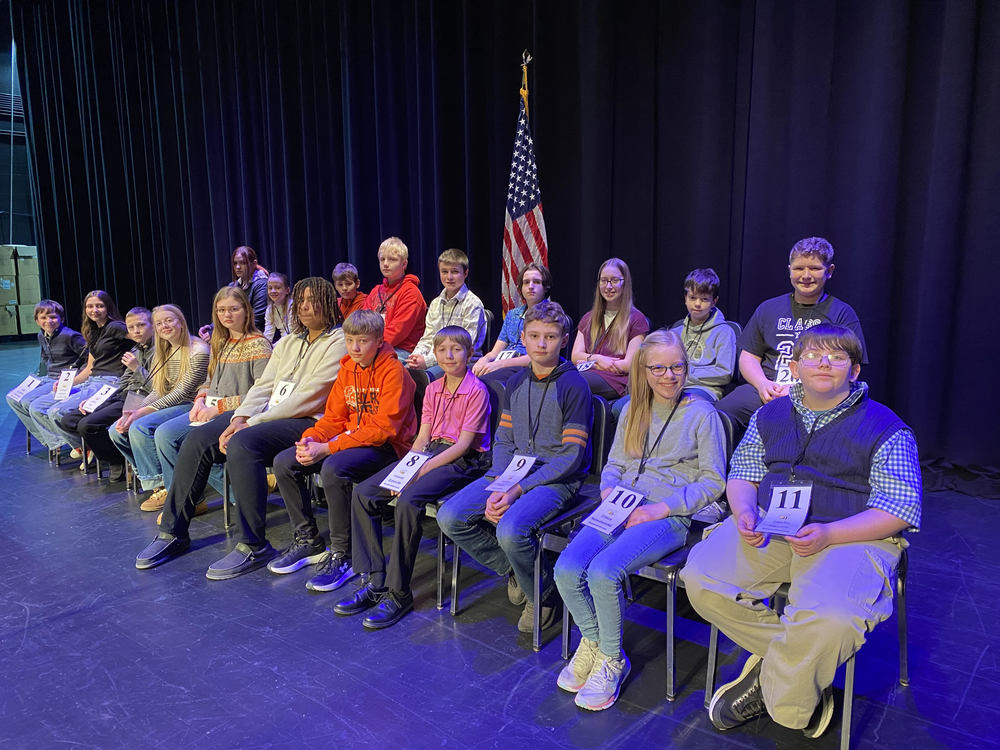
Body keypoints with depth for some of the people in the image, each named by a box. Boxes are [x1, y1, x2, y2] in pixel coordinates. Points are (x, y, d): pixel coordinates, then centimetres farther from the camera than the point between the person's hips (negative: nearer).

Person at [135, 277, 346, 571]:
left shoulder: (339, 343, -6)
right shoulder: (289, 342, 21)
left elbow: (308, 399, -16)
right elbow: (264, 385, 13)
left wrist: (253, 423, -16)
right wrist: (240, 418, -7)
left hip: (306, 422, -8)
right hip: (268, 415, 8)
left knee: (242, 444, -33)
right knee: (197, 440, -6)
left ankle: (253, 546, -25)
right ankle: (173, 532, 5)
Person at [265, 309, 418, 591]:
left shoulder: (393, 372, -15)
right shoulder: (348, 369, 9)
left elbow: (383, 429, -21)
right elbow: (334, 417, 11)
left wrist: (327, 448, -25)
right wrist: (310, 439, -12)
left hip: (387, 446, -8)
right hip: (350, 439, 8)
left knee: (333, 469, -35)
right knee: (284, 462, -4)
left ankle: (341, 555, -18)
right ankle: (308, 541, 9)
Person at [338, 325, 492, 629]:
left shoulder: (476, 391, -8)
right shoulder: (433, 389, 14)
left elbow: (463, 444, -14)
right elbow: (422, 437, 11)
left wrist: (421, 471, -19)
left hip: (462, 461, -7)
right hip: (430, 452, 8)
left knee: (408, 501, -33)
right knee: (363, 492, -9)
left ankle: (398, 593, -20)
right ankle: (373, 581, -5)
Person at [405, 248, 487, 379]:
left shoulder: (473, 304, -6)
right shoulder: (436, 303, 18)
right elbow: (428, 338, 17)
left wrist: (428, 360, -18)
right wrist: (416, 356, -7)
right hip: (435, 356, 6)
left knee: (426, 375, -34)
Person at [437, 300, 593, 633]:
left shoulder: (573, 385, -10)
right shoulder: (516, 383, 10)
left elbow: (572, 456, -13)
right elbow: (503, 441, 9)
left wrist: (518, 490, -18)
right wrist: (497, 488, -9)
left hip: (558, 479, -6)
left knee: (510, 530, -32)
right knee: (449, 517, -11)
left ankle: (544, 595, 0)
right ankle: (514, 571, 11)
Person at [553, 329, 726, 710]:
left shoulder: (702, 414, 2)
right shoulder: (632, 411, 17)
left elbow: (713, 481, -2)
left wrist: (662, 508, -12)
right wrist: (609, 489, -2)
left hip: (669, 518, -5)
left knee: (603, 572, -28)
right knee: (566, 570, -19)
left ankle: (611, 660, -2)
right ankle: (592, 642, 9)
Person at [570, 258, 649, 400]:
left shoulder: (637, 319, 11)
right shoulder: (588, 319, 27)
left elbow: (629, 365, 1)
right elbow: (575, 356, 15)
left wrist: (590, 363, 0)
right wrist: (597, 359, -7)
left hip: (615, 381, -4)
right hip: (586, 373, 4)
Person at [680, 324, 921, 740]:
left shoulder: (885, 429, 0)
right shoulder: (770, 415, 14)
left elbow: (899, 510, -5)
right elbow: (742, 472, 18)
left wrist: (829, 534, -20)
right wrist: (745, 513, -5)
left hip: (850, 535, -4)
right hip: (769, 527, 4)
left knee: (830, 620, -34)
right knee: (700, 578, -19)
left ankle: (772, 688, -2)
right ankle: (800, 662, 1)